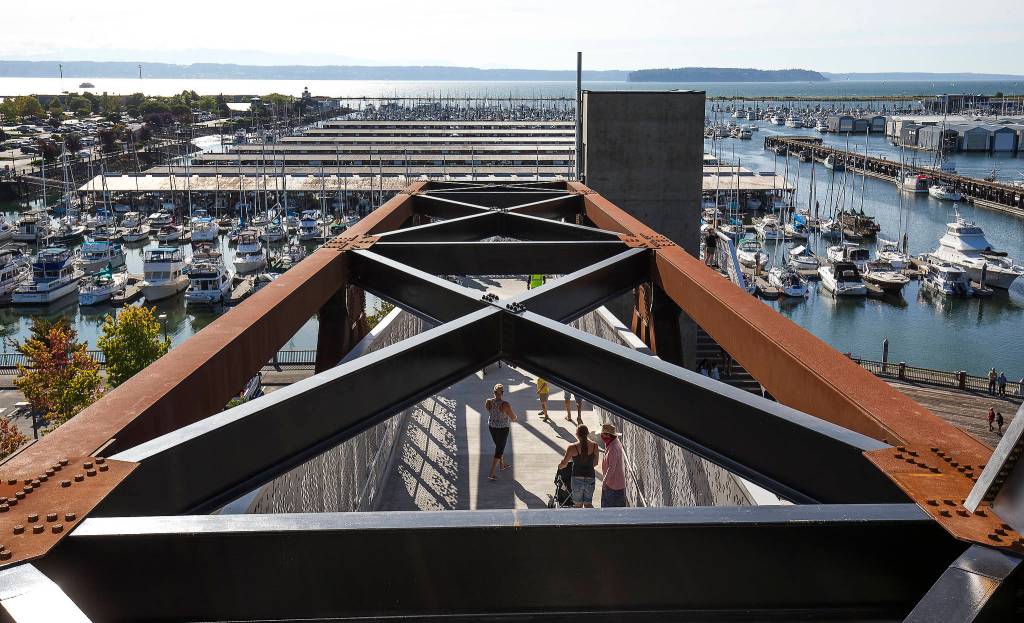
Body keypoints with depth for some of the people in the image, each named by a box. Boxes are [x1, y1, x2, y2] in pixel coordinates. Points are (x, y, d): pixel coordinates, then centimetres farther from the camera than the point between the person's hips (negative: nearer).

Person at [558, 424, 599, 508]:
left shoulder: (572, 448, -13)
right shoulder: (594, 446, -5)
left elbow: (563, 464, -6)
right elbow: (595, 463, 7)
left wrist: (560, 466, 17)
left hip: (577, 478, -2)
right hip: (590, 477, 2)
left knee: (578, 506, 13)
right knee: (588, 504, 15)